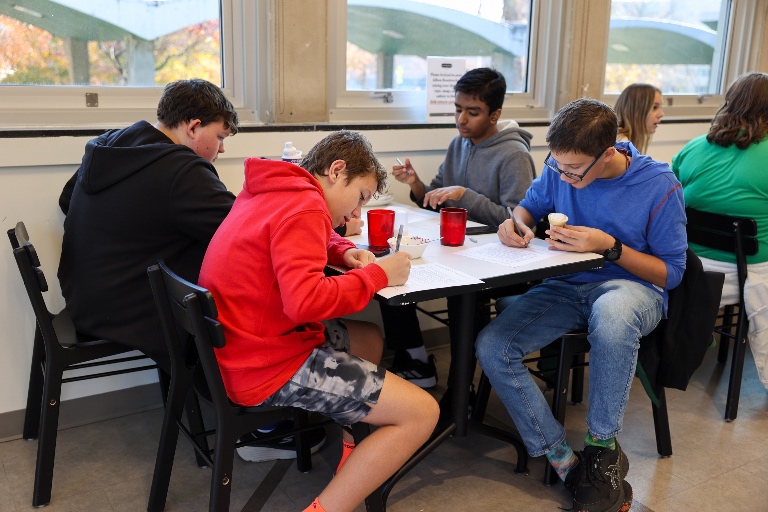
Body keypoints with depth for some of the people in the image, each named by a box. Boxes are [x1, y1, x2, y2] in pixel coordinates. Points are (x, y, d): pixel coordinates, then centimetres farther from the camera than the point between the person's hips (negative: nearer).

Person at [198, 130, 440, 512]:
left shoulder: (273, 193, 11)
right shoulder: (304, 206, -19)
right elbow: (306, 301, -30)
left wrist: (343, 252, 7)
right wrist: (377, 274, -16)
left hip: (239, 349, 10)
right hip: (268, 366, -10)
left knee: (371, 339, 27)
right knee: (422, 413, -8)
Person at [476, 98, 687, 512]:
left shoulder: (659, 186, -12)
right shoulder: (560, 167, -2)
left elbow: (671, 273, -6)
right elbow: (530, 204, 17)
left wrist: (609, 246, -21)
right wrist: (517, 223, -8)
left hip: (633, 286, -4)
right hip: (566, 287, 4)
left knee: (611, 315, -44)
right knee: (491, 347, -22)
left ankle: (602, 447, -21)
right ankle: (564, 461, -14)